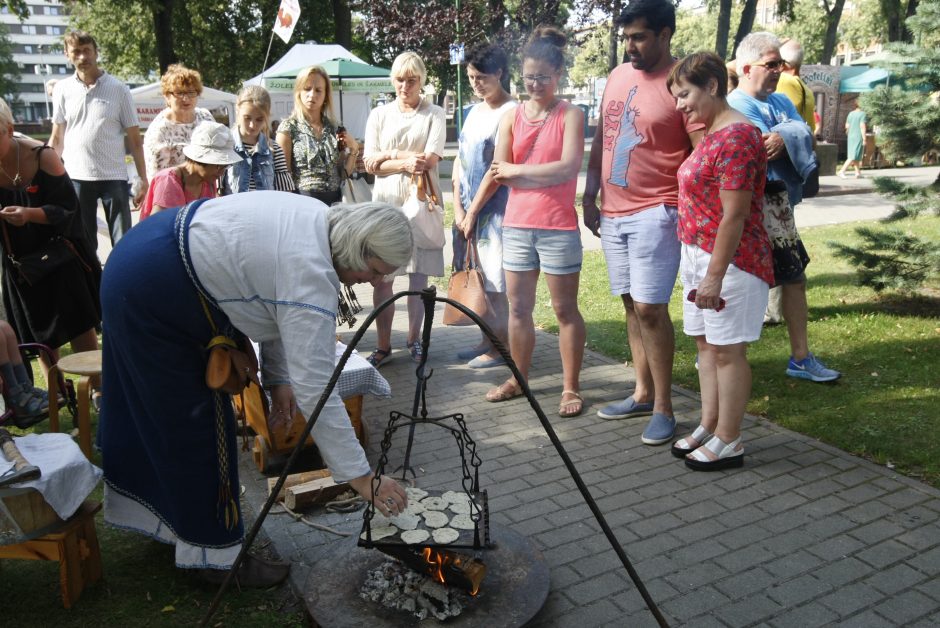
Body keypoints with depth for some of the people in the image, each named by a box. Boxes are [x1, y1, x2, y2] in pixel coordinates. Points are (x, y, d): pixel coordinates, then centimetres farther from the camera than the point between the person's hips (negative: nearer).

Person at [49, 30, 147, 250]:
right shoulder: (62, 89, 7)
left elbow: (134, 139, 1)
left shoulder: (118, 89, 0)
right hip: (75, 177, 2)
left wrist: (143, 178, -5)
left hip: (114, 176, -2)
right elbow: (57, 138, 12)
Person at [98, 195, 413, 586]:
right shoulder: (310, 274, -31)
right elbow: (316, 390, -32)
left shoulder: (322, 223, -3)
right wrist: (362, 478, -28)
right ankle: (218, 554, 16)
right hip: (152, 295, -10)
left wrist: (277, 376, 3)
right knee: (194, 422, 0)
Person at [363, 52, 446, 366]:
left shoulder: (434, 114, 7)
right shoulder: (379, 114, 13)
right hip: (386, 202, 2)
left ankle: (414, 339, 18)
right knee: (381, 277, -1)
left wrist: (388, 155, -7)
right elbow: (370, 164, 2)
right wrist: (405, 162, -12)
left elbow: (430, 158, -8)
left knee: (419, 275, 3)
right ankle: (383, 346, 7)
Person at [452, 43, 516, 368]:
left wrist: (474, 212, -13)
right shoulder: (474, 112, 14)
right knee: (477, 278, 14)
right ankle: (487, 341, 26)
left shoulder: (510, 113, -11)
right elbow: (460, 160, 12)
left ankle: (501, 347, 12)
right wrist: (458, 207, 2)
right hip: (468, 208, 8)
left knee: (496, 283, -1)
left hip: (493, 209, -8)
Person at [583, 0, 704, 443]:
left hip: (654, 214, -7)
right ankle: (643, 393, 25)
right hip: (612, 212, 7)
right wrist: (590, 198, 12)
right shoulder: (618, 76, 12)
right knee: (631, 305, 13)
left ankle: (664, 407, 5)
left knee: (650, 308, -8)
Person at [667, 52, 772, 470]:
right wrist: (699, 265, 17)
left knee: (727, 350, 0)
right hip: (699, 255, 10)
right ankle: (708, 427, 27)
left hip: (729, 261, -10)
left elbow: (734, 216, -21)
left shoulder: (736, 138, -17)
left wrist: (715, 275, -21)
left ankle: (728, 443, 12)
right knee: (706, 344, 15)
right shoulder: (711, 134, 13)